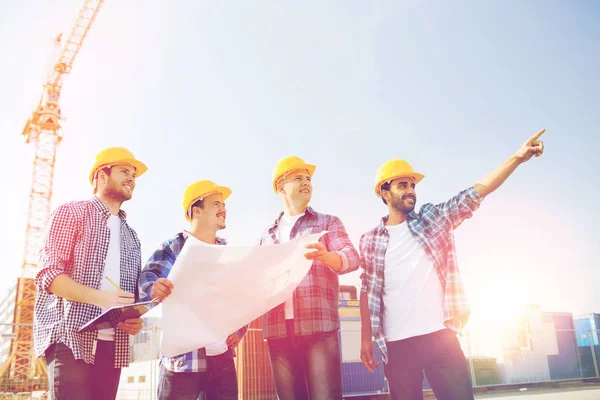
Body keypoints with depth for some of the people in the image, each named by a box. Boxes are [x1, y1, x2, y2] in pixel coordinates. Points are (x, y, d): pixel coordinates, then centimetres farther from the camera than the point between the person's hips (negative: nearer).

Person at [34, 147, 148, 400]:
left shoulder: (131, 236, 21)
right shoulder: (71, 213, 4)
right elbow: (48, 273, -7)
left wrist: (135, 319, -2)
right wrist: (99, 297, -22)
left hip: (113, 346, 6)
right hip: (71, 339, -5)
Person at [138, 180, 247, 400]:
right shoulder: (174, 247, 0)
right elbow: (147, 279, -15)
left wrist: (240, 329, 2)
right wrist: (154, 289, -38)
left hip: (223, 358, 5)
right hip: (183, 359, -4)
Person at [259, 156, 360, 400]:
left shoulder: (328, 222, 12)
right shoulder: (268, 236, 21)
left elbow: (352, 257, -3)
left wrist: (327, 257, -25)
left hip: (319, 327, -3)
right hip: (278, 331, 3)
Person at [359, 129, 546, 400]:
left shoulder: (433, 219, 7)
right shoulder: (370, 240, 7)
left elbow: (475, 193, -1)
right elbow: (367, 291, 9)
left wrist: (517, 157, -10)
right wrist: (366, 339, 4)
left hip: (439, 336, 0)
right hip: (396, 345, 0)